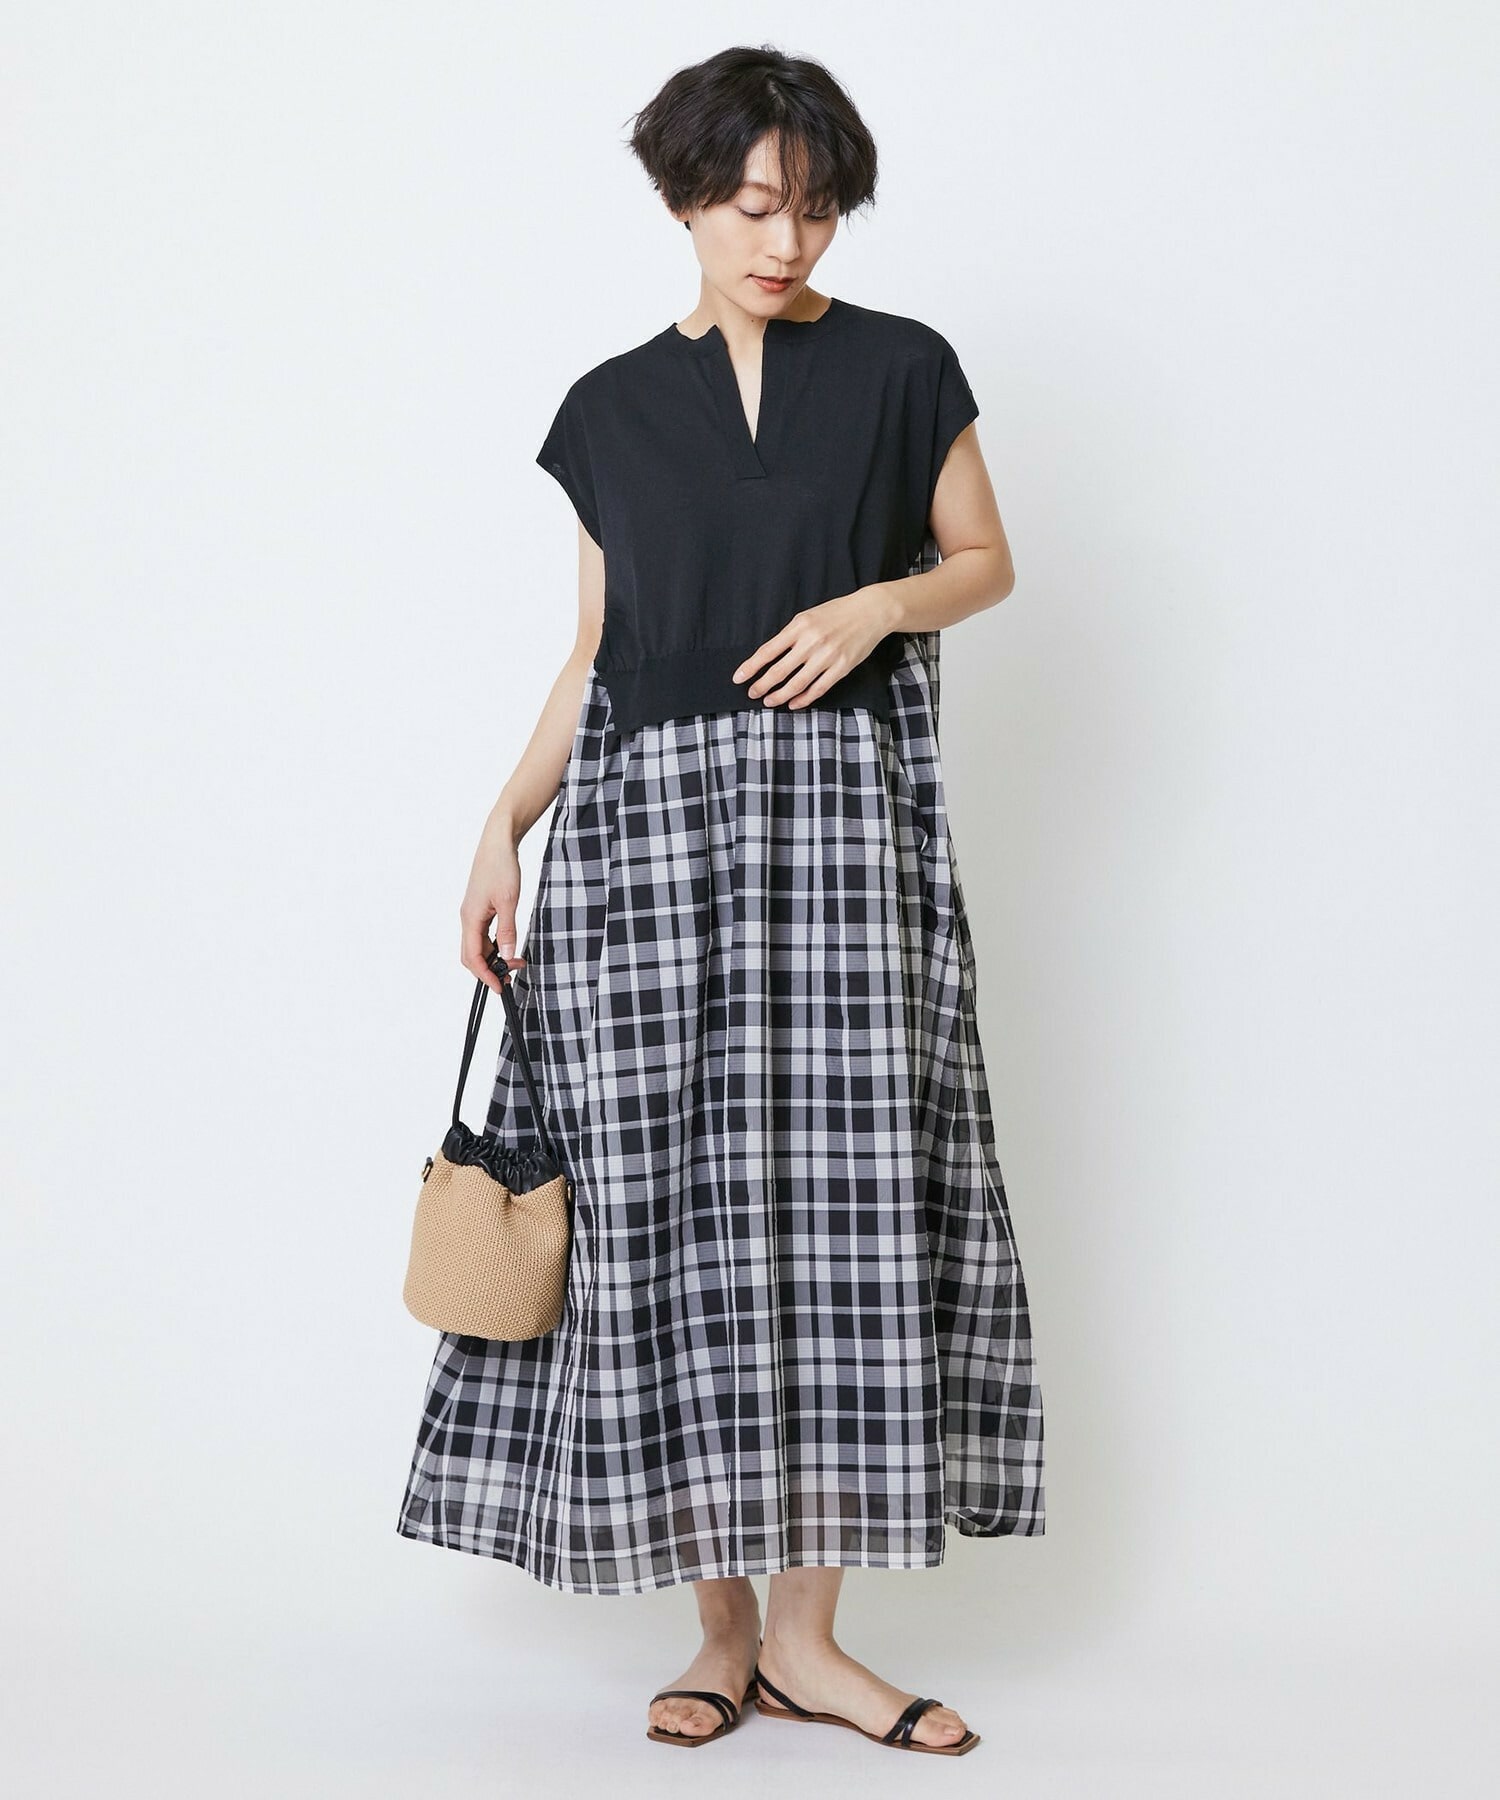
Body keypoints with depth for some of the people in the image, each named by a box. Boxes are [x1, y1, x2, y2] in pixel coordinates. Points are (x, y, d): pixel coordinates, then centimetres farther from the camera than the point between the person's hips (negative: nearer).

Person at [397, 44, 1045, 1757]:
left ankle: (810, 1634, 1)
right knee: (672, 1216, -2)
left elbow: (985, 561, 13)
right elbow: (594, 652, 13)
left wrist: (875, 603, -8)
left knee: (843, 1196, -6)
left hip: (838, 806, -1)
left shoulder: (901, 367, 7)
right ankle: (723, 1626, 7)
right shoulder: (611, 407, 11)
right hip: (644, 812, 1)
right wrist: (503, 826, 2)